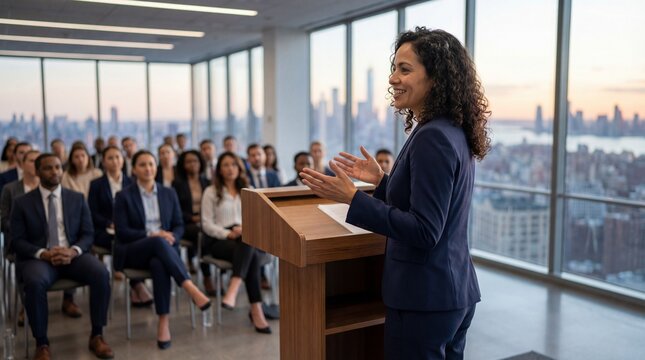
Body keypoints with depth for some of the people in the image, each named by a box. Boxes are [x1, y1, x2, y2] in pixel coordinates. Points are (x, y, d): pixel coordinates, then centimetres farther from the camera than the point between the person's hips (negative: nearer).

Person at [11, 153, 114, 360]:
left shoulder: (77, 199, 11)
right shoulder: (22, 203, 6)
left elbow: (88, 234, 6)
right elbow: (18, 241, 0)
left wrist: (73, 251, -16)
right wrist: (44, 254, -18)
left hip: (73, 255, 2)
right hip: (38, 257, -1)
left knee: (101, 274, -28)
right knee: (35, 282, -36)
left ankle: (96, 336, -13)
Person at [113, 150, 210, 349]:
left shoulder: (169, 193, 12)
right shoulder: (124, 196, 2)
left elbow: (179, 225, 10)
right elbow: (121, 231, -5)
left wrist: (171, 237, -14)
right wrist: (151, 235, -18)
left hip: (161, 248, 2)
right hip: (133, 252, -2)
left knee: (159, 264, -37)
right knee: (158, 243, -38)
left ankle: (164, 322, -36)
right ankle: (191, 289, -45)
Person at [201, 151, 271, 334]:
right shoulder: (211, 192, 8)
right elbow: (207, 224, 0)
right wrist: (228, 234, -16)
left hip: (244, 238, 3)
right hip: (218, 240, -3)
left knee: (248, 242, -38)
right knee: (252, 256, -35)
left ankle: (233, 290, -50)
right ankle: (256, 310, -41)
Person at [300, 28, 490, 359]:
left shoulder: (432, 138, -21)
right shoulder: (455, 134, 8)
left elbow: (424, 232, -24)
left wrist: (353, 198, -24)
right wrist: (381, 180, 13)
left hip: (425, 297, -9)